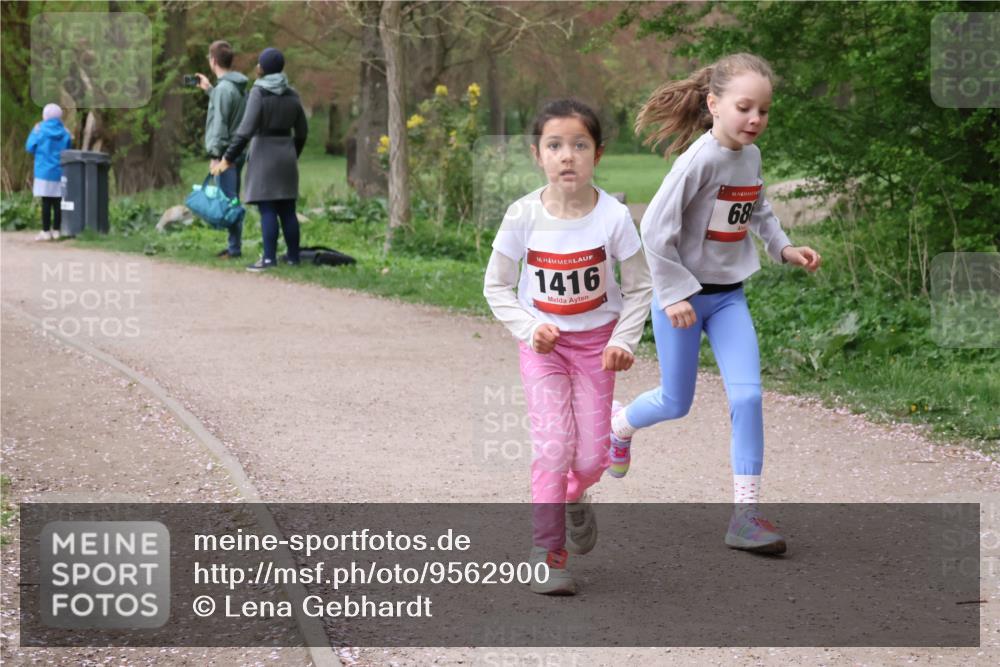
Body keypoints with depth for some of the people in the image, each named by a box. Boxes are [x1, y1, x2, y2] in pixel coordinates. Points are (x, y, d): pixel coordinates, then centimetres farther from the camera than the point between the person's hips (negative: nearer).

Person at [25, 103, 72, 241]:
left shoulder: (41, 130, -6)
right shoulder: (65, 132, 3)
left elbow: (30, 147, 0)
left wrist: (34, 132, 12)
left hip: (44, 172, -3)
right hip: (60, 172, 3)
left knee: (46, 202, -2)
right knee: (58, 202, 6)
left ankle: (46, 231, -3)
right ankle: (56, 230, 8)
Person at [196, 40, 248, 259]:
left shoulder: (224, 88, -14)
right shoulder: (239, 86, 12)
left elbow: (219, 122, -18)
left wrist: (214, 153, -18)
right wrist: (209, 89, 30)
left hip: (226, 151, -9)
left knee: (229, 200, -8)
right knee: (232, 199, 13)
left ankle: (235, 247, -9)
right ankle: (234, 246, 17)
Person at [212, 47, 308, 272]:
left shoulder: (259, 92, -11)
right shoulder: (292, 94, 7)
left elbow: (246, 129, -18)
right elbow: (302, 131, 13)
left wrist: (228, 158, -13)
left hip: (264, 154, -6)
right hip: (286, 154, 6)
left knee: (267, 209, -6)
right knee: (287, 209, 10)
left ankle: (269, 258, -9)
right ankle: (293, 255, 13)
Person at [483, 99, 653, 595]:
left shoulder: (613, 217, -15)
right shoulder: (524, 216, -15)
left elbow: (639, 286, -2)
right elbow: (496, 285, -2)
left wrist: (623, 341, -12)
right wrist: (528, 329, -15)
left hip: (597, 341, 1)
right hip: (543, 343, -1)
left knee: (592, 454, -1)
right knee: (553, 444, -12)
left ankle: (575, 497, 36)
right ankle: (548, 553, 0)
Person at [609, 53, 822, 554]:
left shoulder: (751, 156, 1)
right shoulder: (700, 160, -21)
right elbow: (655, 228, -21)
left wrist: (784, 248, 6)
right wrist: (674, 294, -20)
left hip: (729, 296, 5)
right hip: (682, 295, -5)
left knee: (747, 396, -9)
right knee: (676, 403, 8)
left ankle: (746, 514, -5)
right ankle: (619, 426, 43)